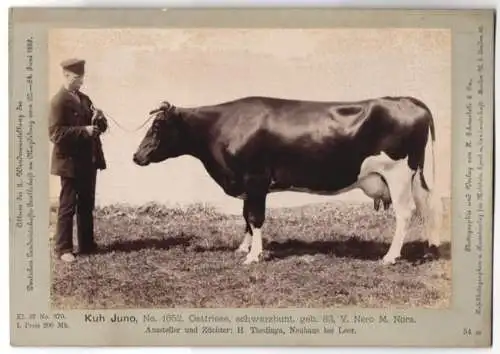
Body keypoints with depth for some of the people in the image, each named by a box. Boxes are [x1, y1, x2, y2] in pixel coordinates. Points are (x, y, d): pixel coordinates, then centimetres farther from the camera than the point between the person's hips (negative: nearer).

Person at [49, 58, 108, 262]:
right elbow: (55, 133, -19)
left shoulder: (84, 99, 14)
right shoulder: (58, 101, -11)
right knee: (68, 207, -1)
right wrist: (84, 130, -23)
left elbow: (100, 126, 16)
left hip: (88, 161, 8)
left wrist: (99, 120, -6)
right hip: (70, 162, -8)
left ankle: (87, 244, 22)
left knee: (87, 205, 13)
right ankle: (63, 249, 6)